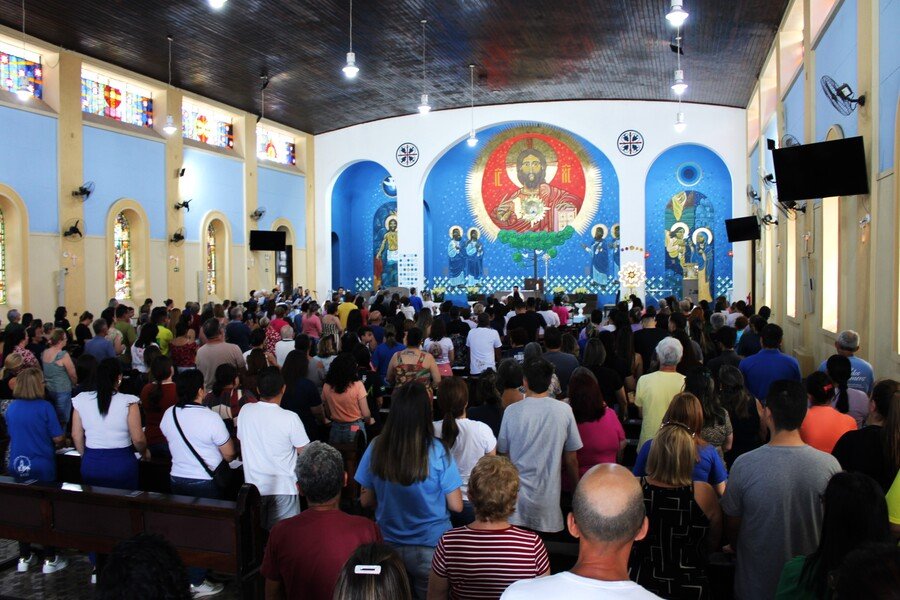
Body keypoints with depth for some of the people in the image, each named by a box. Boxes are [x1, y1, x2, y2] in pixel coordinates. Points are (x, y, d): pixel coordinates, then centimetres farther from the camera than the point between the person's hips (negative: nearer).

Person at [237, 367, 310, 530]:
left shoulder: (245, 411, -8)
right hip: (282, 488, -4)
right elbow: (305, 453, -11)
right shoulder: (290, 418, -20)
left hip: (253, 484, 4)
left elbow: (241, 440, 7)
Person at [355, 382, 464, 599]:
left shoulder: (376, 448, -12)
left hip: (388, 546, 3)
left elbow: (366, 500, 0)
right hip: (430, 549, -2)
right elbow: (456, 506, -12)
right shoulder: (437, 451, -19)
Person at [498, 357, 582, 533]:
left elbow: (504, 455, 4)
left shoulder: (512, 411, -6)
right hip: (548, 496, 0)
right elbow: (571, 460, 0)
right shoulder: (564, 411, -7)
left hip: (516, 494, 0)